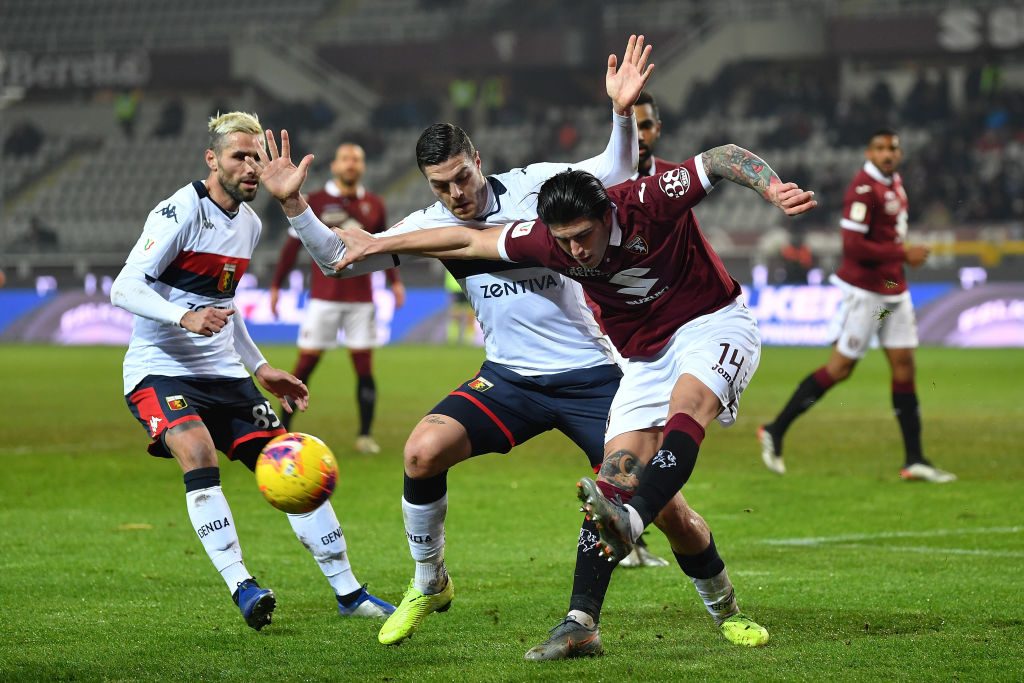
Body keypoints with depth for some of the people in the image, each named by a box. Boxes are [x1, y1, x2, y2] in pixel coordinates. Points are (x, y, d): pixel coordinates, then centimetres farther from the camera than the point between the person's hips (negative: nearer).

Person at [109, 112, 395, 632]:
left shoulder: (249, 223, 10)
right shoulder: (181, 211, -14)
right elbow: (124, 288, -21)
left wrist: (260, 367, 23)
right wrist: (184, 317, -37)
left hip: (224, 372, 7)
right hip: (160, 369, -7)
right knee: (198, 454, -31)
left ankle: (348, 591, 11)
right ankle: (240, 586, -30)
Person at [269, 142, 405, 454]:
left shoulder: (373, 205, 6)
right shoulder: (315, 202, -2)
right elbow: (292, 245, 2)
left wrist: (394, 280, 7)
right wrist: (275, 285, 0)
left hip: (361, 298, 2)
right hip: (324, 297, -2)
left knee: (364, 367, 0)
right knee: (305, 364, -2)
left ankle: (365, 435, 8)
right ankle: (282, 429, 6)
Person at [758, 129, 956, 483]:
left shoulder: (894, 183, 11)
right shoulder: (863, 188, -19)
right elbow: (853, 245, -25)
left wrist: (902, 254, 8)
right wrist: (903, 254, -20)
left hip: (894, 289, 9)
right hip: (864, 291, -9)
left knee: (903, 364, 4)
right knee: (840, 367, -3)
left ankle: (914, 460, 6)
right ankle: (775, 432, 8)